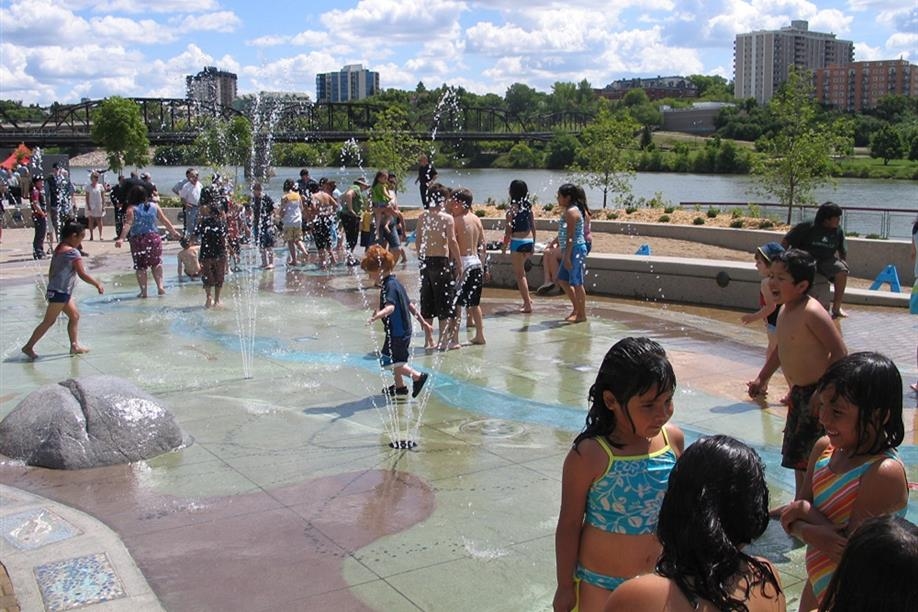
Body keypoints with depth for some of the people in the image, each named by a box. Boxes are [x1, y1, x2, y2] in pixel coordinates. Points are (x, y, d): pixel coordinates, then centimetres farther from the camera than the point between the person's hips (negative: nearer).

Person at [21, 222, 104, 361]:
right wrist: (97, 284, -9)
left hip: (63, 292, 10)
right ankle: (29, 347, 4)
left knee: (74, 316, 14)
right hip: (60, 292, -10)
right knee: (49, 321, -2)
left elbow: (51, 272, 16)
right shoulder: (73, 252, -17)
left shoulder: (59, 249, 10)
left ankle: (75, 345, 16)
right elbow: (82, 275, -19)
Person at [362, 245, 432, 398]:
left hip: (397, 332, -10)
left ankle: (418, 376, -5)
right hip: (404, 330, 10)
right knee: (395, 360, 21)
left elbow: (390, 307, -38)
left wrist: (376, 316, -54)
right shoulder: (395, 283, 12)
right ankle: (399, 386, 33)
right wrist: (423, 322, 26)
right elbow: (410, 305, 20)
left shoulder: (389, 286, -20)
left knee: (389, 361, -5)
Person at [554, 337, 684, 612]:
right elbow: (569, 524, -12)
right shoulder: (589, 456, -23)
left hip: (659, 578, 4)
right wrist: (565, 587, -5)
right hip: (600, 584, -4)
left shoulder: (673, 439, -9)